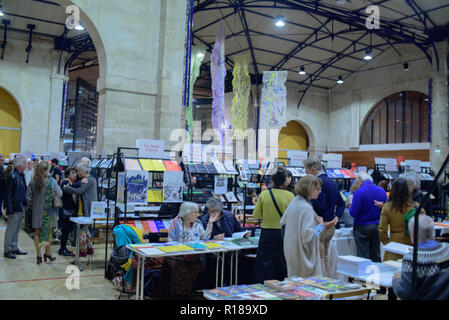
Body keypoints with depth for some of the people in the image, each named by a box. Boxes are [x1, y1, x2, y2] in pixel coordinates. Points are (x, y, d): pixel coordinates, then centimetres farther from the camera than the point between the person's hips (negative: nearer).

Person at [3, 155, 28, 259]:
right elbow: (7, 194, -17)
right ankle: (7, 250, 11)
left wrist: (25, 203, 12)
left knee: (16, 230, 17)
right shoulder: (12, 176, -15)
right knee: (11, 230, 1)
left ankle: (14, 248, 27)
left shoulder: (21, 175, 10)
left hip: (21, 207, 8)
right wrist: (10, 210, -19)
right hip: (14, 208, -8)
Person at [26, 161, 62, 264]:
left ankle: (39, 255, 11)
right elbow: (59, 194, -6)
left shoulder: (33, 182, -4)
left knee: (37, 232, 9)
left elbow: (28, 196, -1)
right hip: (48, 210, -2)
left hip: (36, 210, 3)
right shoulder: (51, 181, -12)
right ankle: (47, 253, 22)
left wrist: (32, 205, 14)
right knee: (48, 231, 12)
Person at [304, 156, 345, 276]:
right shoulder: (332, 182, 14)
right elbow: (341, 203, 16)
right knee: (325, 257, 19)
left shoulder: (319, 182, -16)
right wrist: (336, 217, 7)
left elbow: (320, 205, -24)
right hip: (330, 226, 10)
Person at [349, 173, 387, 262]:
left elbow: (353, 213, -17)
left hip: (362, 228, -5)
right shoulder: (382, 191, 0)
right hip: (377, 226, 5)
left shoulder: (359, 192, -16)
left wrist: (350, 207, 4)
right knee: (376, 256, 14)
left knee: (363, 257, 1)